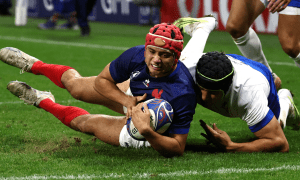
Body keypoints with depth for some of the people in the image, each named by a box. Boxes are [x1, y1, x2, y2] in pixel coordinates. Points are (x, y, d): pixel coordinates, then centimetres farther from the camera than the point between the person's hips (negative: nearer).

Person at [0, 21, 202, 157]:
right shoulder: (136, 56, -31)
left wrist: (147, 132, -53)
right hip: (135, 94, 4)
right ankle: (34, 65, 50)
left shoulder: (182, 94, -46)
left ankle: (43, 101, 39)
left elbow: (178, 149, -38)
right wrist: (127, 100, -30)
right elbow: (102, 81, -12)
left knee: (86, 122, 6)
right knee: (76, 85, 17)